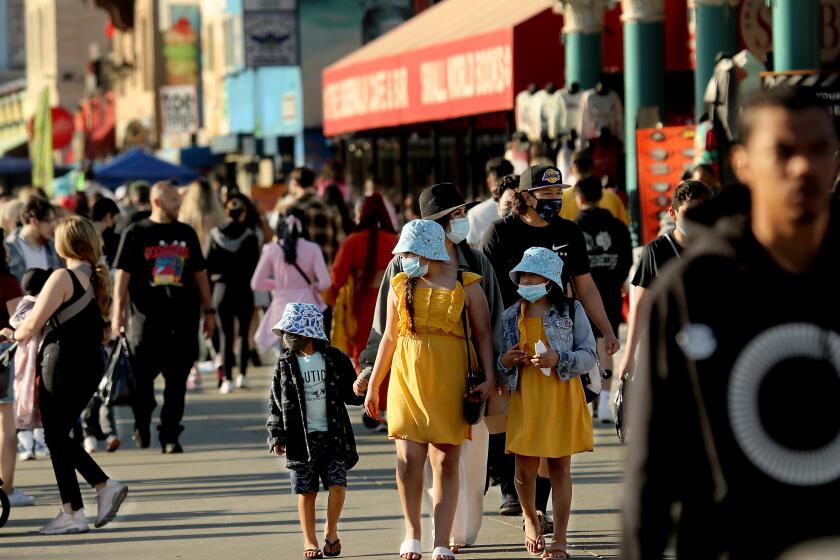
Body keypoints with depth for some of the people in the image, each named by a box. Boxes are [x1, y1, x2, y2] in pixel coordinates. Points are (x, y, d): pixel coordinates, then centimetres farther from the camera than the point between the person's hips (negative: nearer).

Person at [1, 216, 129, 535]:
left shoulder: (63, 278, -14)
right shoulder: (99, 278, 7)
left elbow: (33, 324, -16)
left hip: (62, 365, -8)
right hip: (91, 365, 8)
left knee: (56, 439, 3)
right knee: (61, 436, 18)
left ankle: (72, 514, 4)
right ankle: (106, 486, 8)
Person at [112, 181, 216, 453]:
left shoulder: (186, 234, 13)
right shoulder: (135, 234, 2)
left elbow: (199, 274, 19)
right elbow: (122, 275, -2)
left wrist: (209, 310, 14)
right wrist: (117, 314, -9)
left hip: (183, 318, 3)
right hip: (146, 318, -3)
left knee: (177, 380, 0)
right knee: (142, 376, -1)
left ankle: (170, 436, 5)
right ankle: (142, 424, 23)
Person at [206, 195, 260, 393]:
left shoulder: (215, 235, -2)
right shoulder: (249, 236, -7)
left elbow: (209, 265, -2)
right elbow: (255, 264, -6)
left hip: (222, 288, 1)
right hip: (244, 289, -1)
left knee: (225, 334, 3)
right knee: (244, 333, 12)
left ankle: (227, 379, -2)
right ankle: (242, 375, 9)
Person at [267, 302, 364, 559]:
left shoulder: (334, 359, 1)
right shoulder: (285, 364, 3)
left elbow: (350, 394, 8)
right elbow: (276, 402, 5)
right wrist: (276, 436, -1)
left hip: (333, 436, -1)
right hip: (301, 438, 1)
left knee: (337, 484, -9)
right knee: (306, 491, 3)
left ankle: (331, 530, 13)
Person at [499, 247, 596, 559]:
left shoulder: (571, 311, 0)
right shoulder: (510, 317, 9)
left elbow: (589, 356, -3)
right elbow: (499, 365, 17)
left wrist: (559, 359, -19)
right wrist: (504, 362, -6)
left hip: (562, 399, -2)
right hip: (525, 401, 2)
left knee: (560, 468, 0)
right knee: (525, 467, 1)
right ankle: (530, 519, 30)